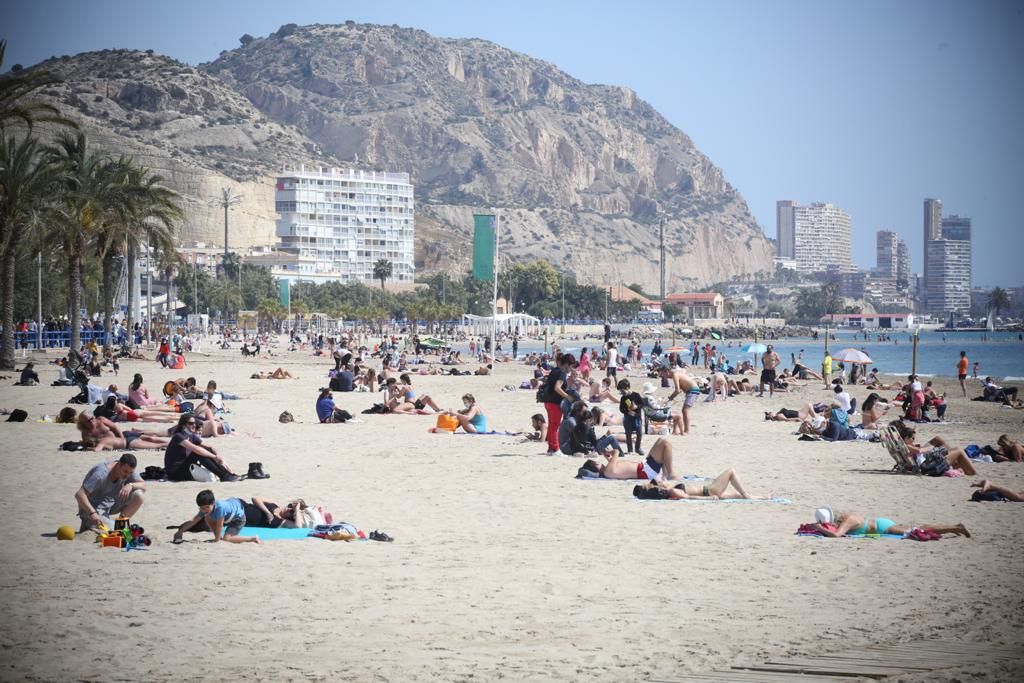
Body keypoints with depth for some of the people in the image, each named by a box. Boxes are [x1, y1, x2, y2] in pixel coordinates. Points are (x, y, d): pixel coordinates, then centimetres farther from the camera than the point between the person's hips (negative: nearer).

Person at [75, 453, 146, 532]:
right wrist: (92, 513, -46)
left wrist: (131, 485, -30)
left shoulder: (128, 470, -8)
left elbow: (143, 486, -7)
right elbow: (79, 494, -33)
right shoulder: (101, 474, -29)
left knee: (139, 495, -14)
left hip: (112, 504, 7)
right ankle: (90, 524, 2)